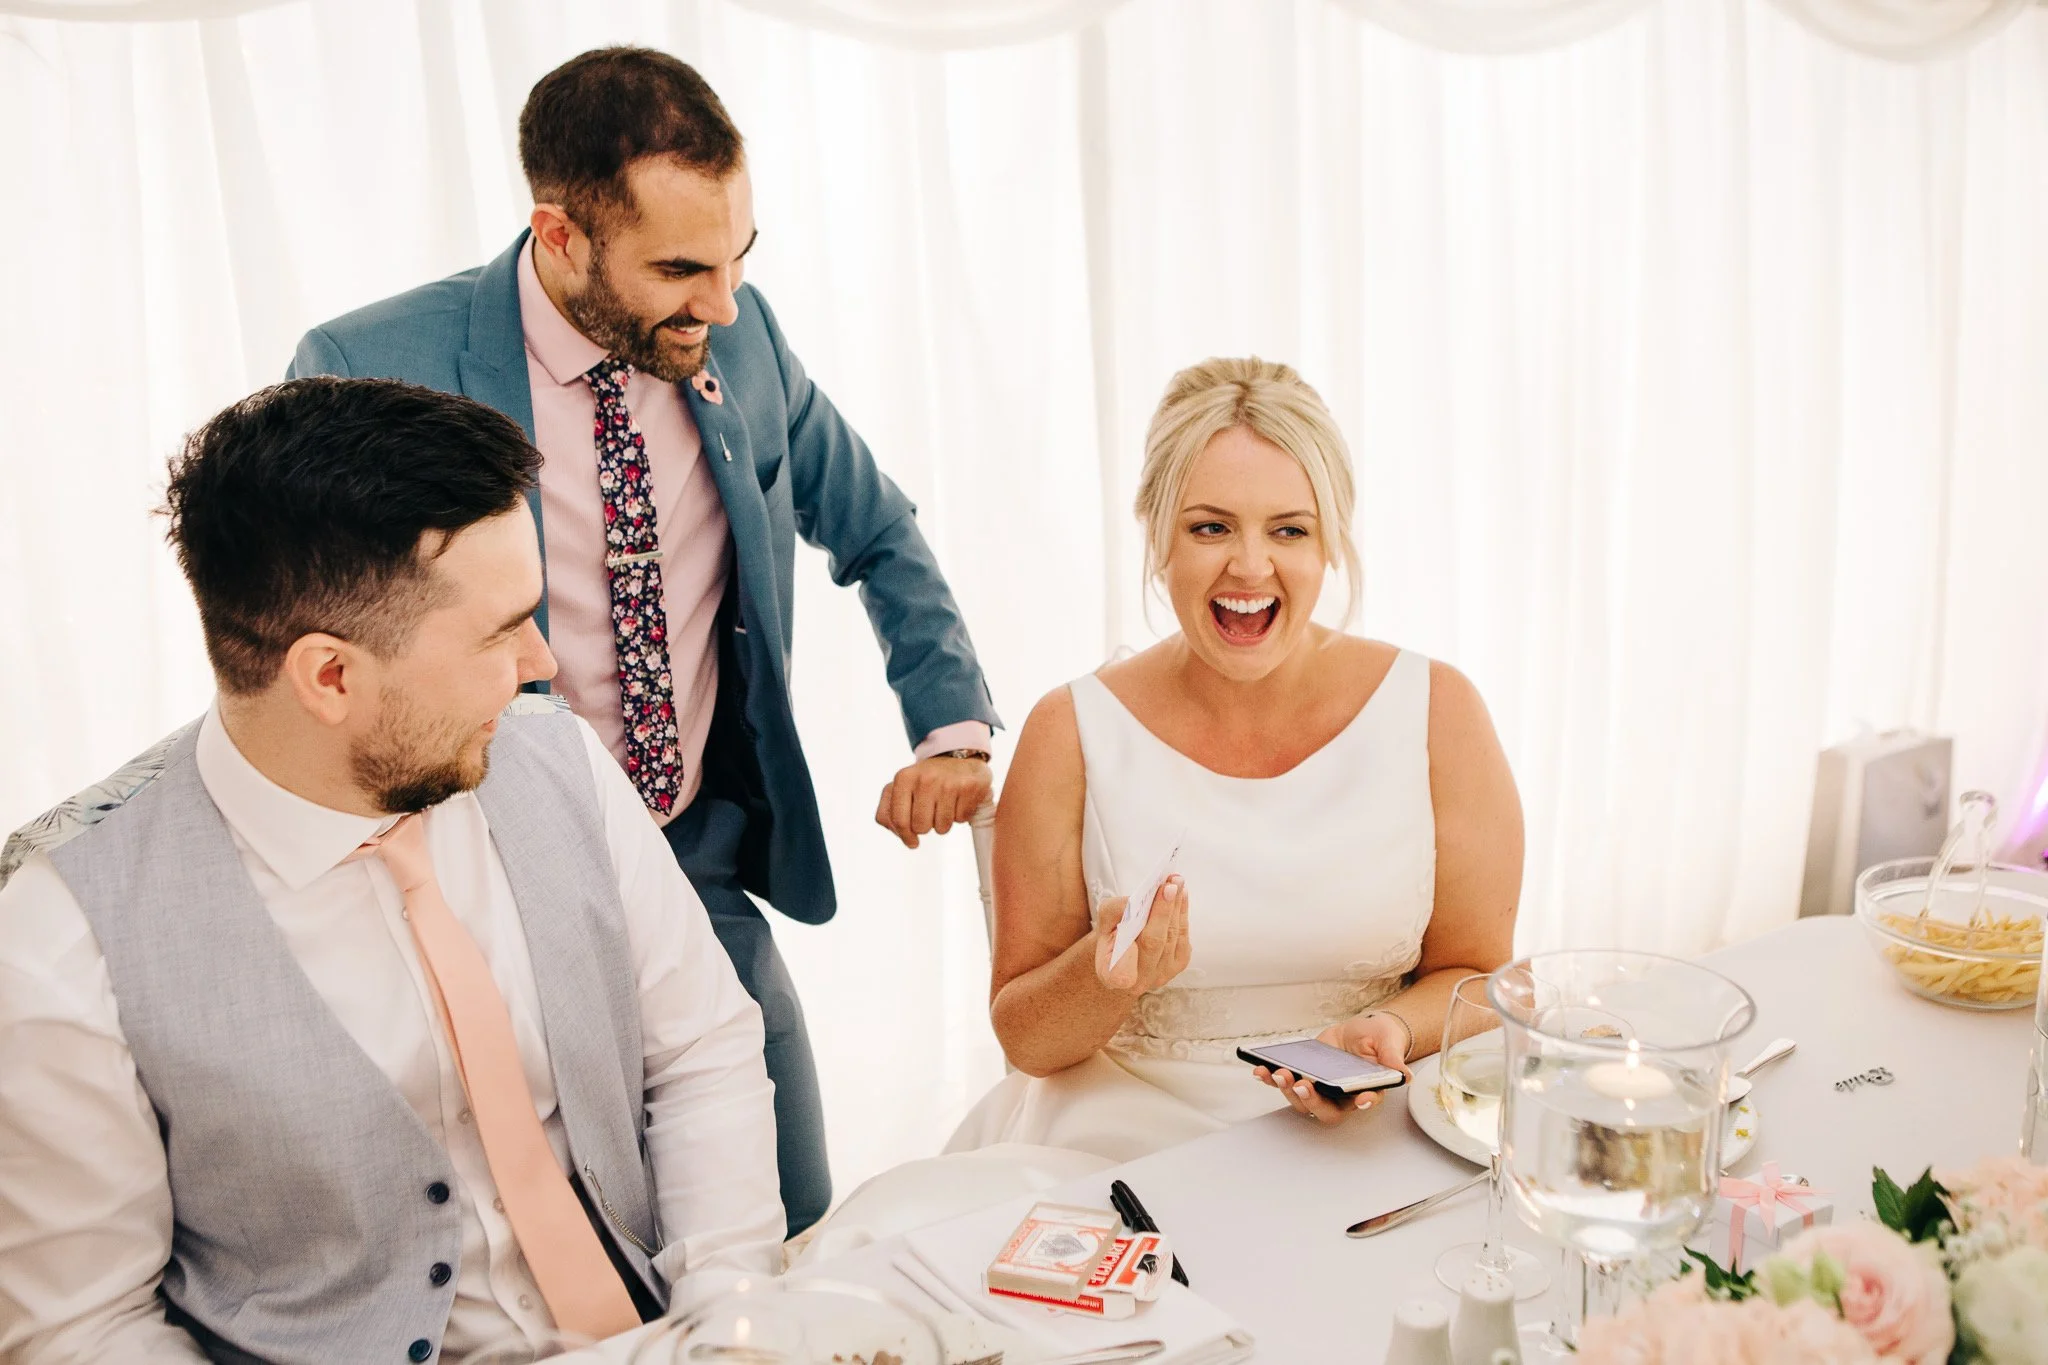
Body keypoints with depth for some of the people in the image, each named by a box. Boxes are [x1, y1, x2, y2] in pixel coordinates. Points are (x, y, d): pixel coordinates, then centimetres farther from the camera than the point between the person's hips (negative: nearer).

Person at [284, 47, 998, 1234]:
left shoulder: (743, 337, -2)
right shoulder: (368, 374, -15)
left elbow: (880, 534, 13)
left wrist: (955, 728, 0)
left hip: (709, 886, 4)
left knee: (798, 1252, 12)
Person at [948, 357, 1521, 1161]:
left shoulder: (1436, 712, -3)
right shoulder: (1072, 735, -5)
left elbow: (1476, 979, 5)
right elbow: (1024, 1040, 0)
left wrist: (1391, 1032, -15)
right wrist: (1103, 974, -20)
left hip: (1358, 1146, -1)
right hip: (1121, 1145, 2)